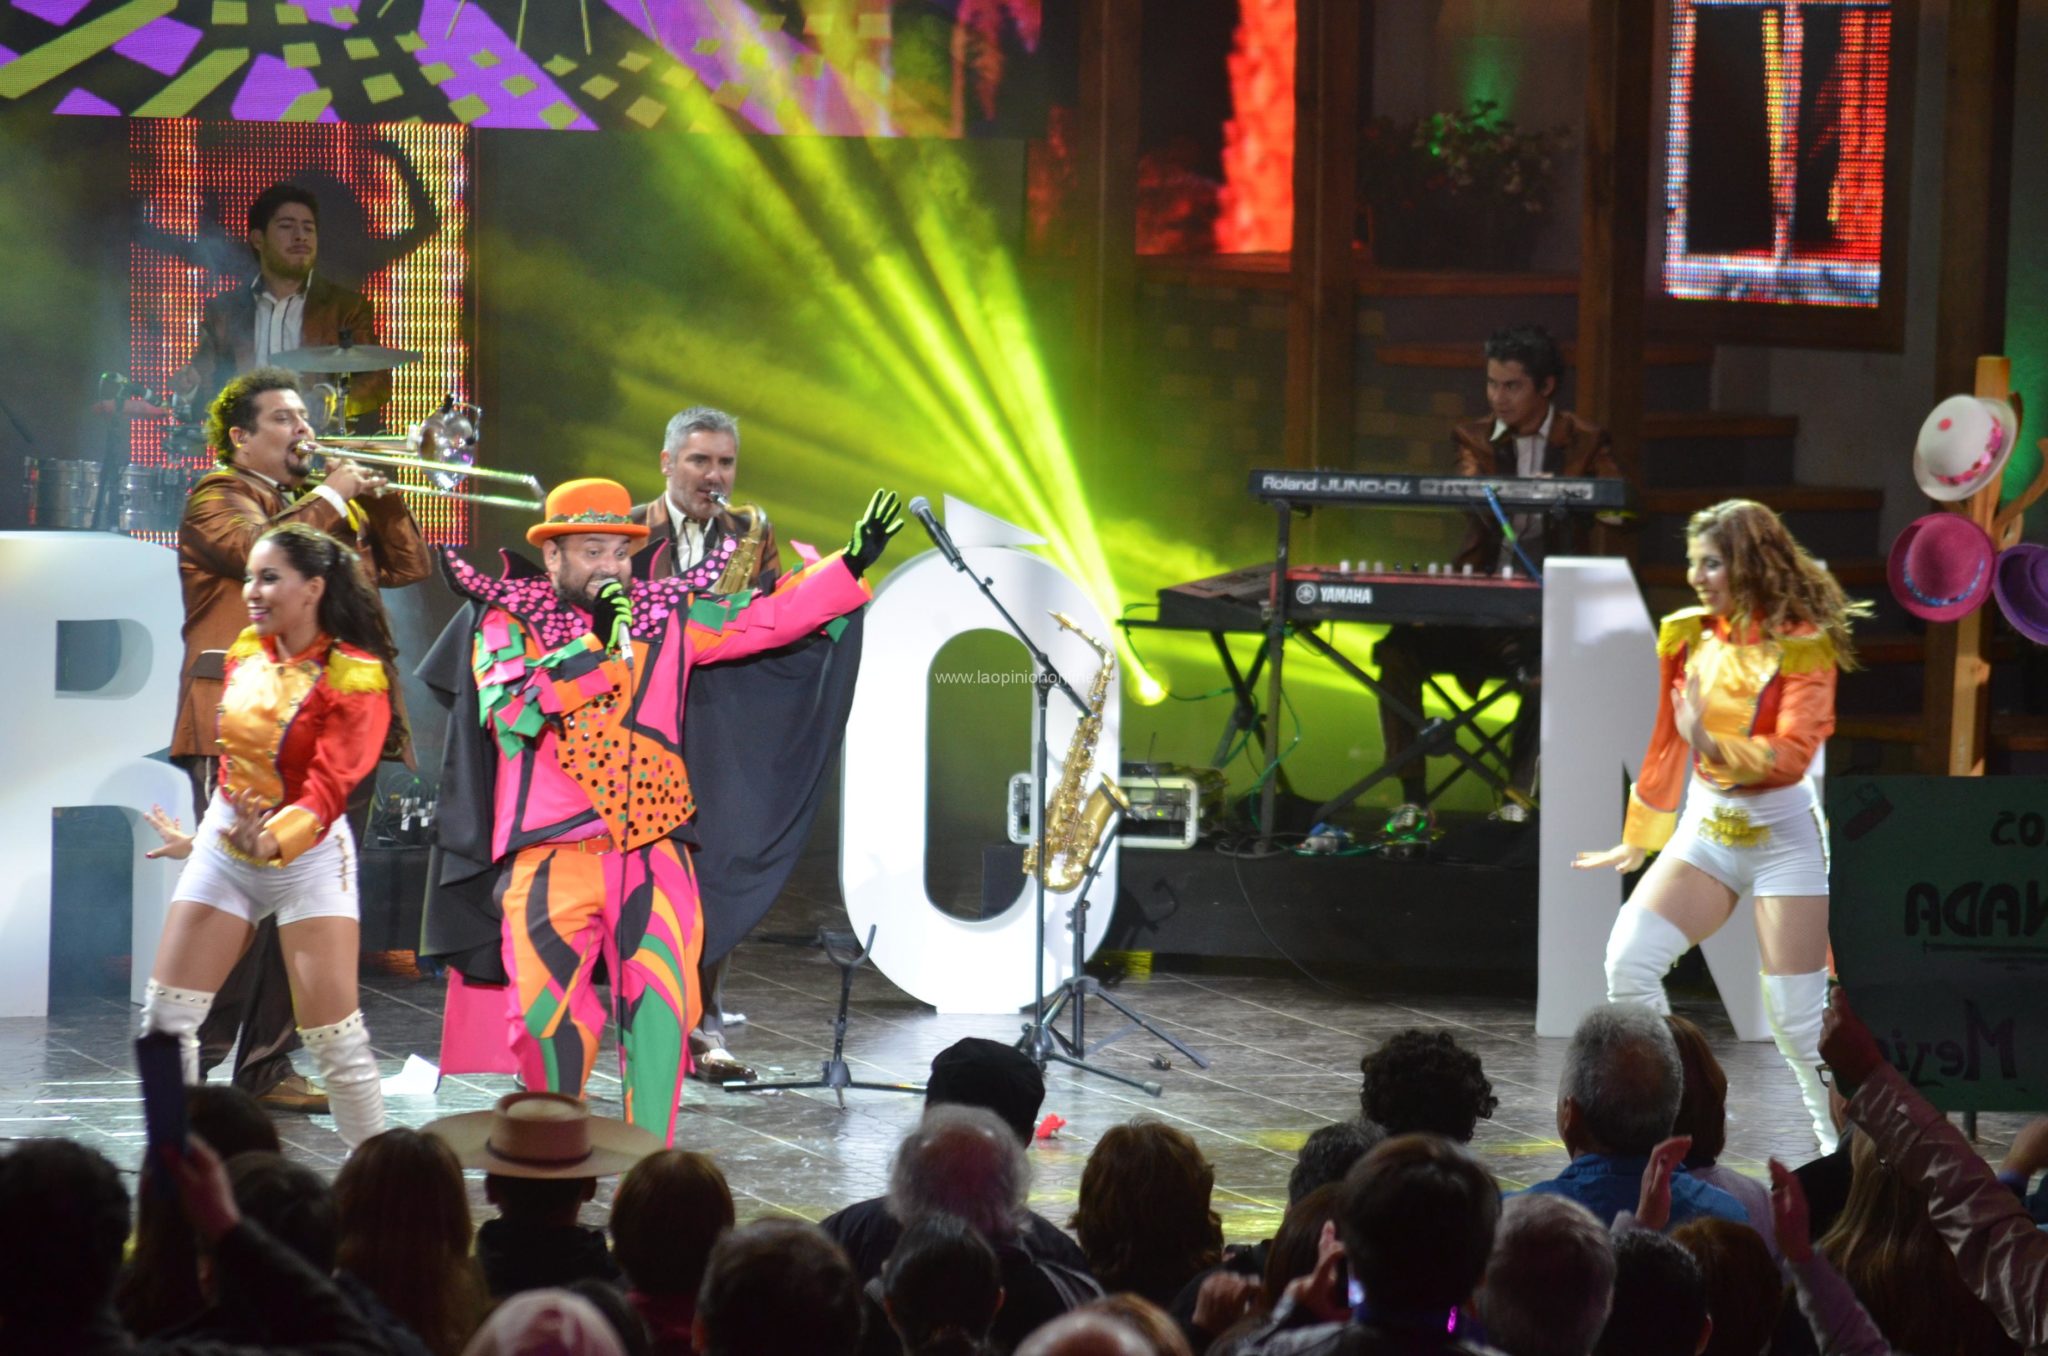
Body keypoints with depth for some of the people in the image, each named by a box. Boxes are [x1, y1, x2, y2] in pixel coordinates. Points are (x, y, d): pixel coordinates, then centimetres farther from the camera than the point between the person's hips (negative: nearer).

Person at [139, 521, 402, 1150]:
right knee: (166, 1015, 1)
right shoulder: (245, 655, 4)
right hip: (225, 845, 6)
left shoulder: (354, 676, -14)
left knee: (334, 1035, -8)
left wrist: (274, 838, -39)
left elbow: (329, 787, -23)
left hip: (308, 854, -6)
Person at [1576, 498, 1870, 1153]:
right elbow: (1666, 742, 14)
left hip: (1784, 833, -5)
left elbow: (1793, 753, -21)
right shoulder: (1687, 634, 4)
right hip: (1705, 828, 5)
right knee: (1628, 960, -14)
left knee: (1795, 1016, -4)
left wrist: (1714, 746, -37)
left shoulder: (1802, 644, -11)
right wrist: (1639, 840, 20)